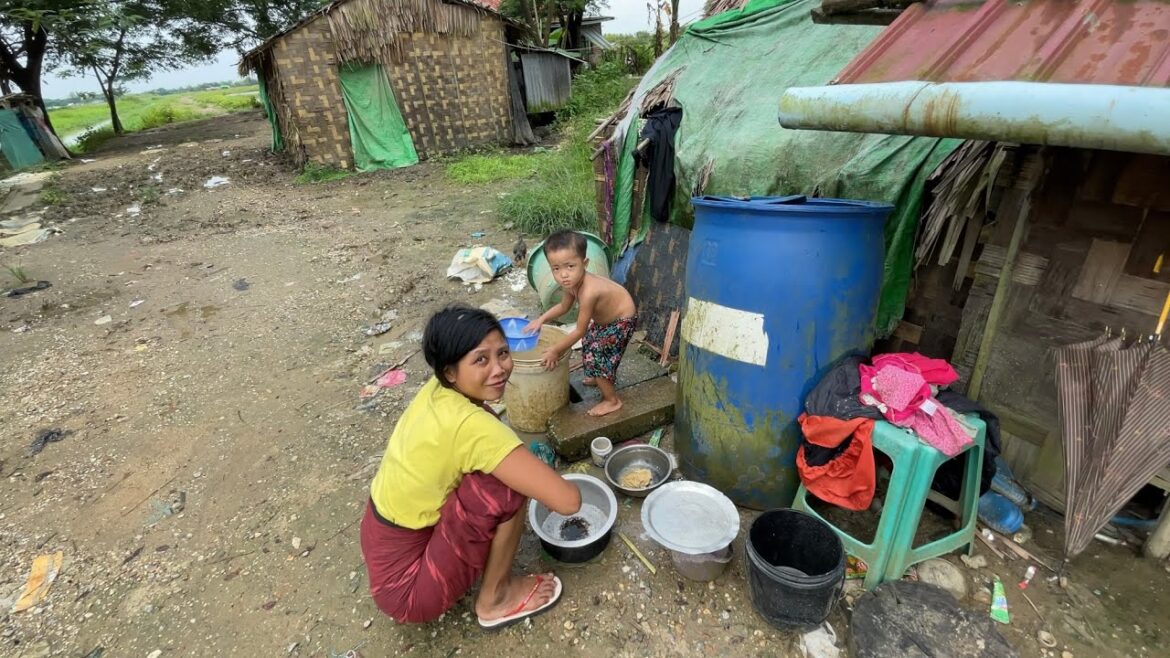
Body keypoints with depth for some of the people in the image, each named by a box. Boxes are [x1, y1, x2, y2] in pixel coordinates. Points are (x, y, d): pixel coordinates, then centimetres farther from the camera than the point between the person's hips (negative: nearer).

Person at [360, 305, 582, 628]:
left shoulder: (436, 391, -7)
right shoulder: (471, 426, -31)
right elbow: (569, 500, -29)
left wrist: (529, 469, 4)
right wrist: (543, 479, -7)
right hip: (407, 586, -8)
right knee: (506, 484, -20)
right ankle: (495, 598, 3)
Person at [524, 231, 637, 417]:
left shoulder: (588, 292, -40)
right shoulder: (570, 282, -15)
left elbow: (580, 331, -29)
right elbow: (564, 306, 7)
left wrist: (555, 351, -21)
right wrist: (541, 320, 0)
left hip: (621, 321, -9)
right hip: (605, 318, 9)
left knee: (597, 356, -5)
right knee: (589, 346, 24)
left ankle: (612, 400, 13)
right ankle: (601, 379, 50)